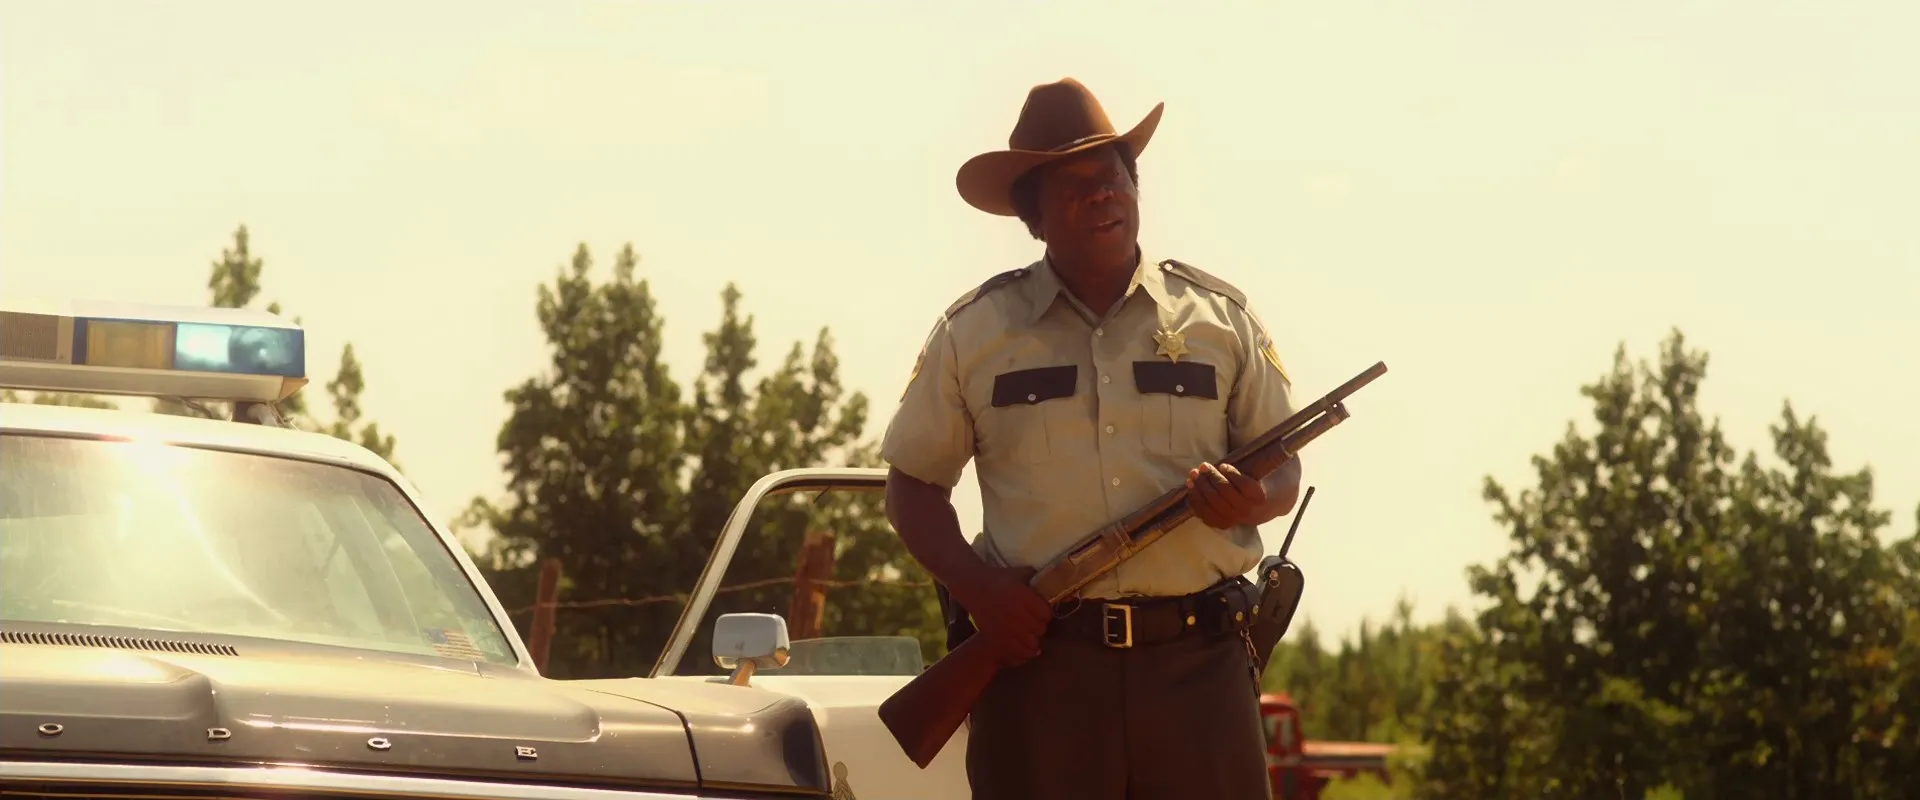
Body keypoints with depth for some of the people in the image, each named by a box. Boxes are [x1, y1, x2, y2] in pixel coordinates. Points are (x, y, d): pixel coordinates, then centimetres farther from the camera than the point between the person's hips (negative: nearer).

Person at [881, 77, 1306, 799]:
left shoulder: (1220, 316, 11)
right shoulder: (975, 331, 9)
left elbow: (1283, 469, 15)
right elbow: (913, 486, 12)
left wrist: (1253, 500, -10)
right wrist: (975, 587, -6)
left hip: (1198, 660, 1)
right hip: (1037, 651, -1)